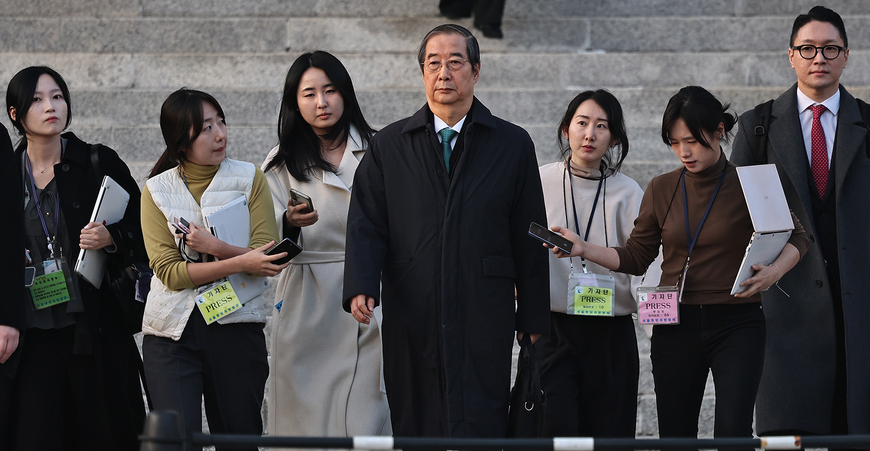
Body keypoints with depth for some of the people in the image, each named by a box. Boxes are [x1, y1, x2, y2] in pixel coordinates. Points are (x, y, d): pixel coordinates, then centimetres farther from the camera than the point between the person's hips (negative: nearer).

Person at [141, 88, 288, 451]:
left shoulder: (250, 179, 5)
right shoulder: (157, 191, 3)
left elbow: (266, 256, -3)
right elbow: (168, 271, -8)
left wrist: (215, 247, -19)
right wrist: (240, 262, -19)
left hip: (236, 328, 1)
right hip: (173, 331, -1)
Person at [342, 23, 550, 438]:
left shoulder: (513, 145, 9)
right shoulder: (388, 146, 12)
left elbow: (529, 239, 8)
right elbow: (366, 226, 4)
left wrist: (533, 321, 6)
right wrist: (361, 288, -13)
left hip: (484, 324, -1)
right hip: (409, 323, 1)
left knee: (480, 429, -9)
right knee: (414, 430, 3)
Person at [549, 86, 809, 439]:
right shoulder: (661, 190, 7)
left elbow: (796, 237, 5)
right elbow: (635, 257, 11)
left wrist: (774, 270, -15)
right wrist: (583, 249, -3)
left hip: (737, 324, -3)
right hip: (676, 326, 3)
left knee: (732, 430, -18)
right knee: (675, 435, 6)